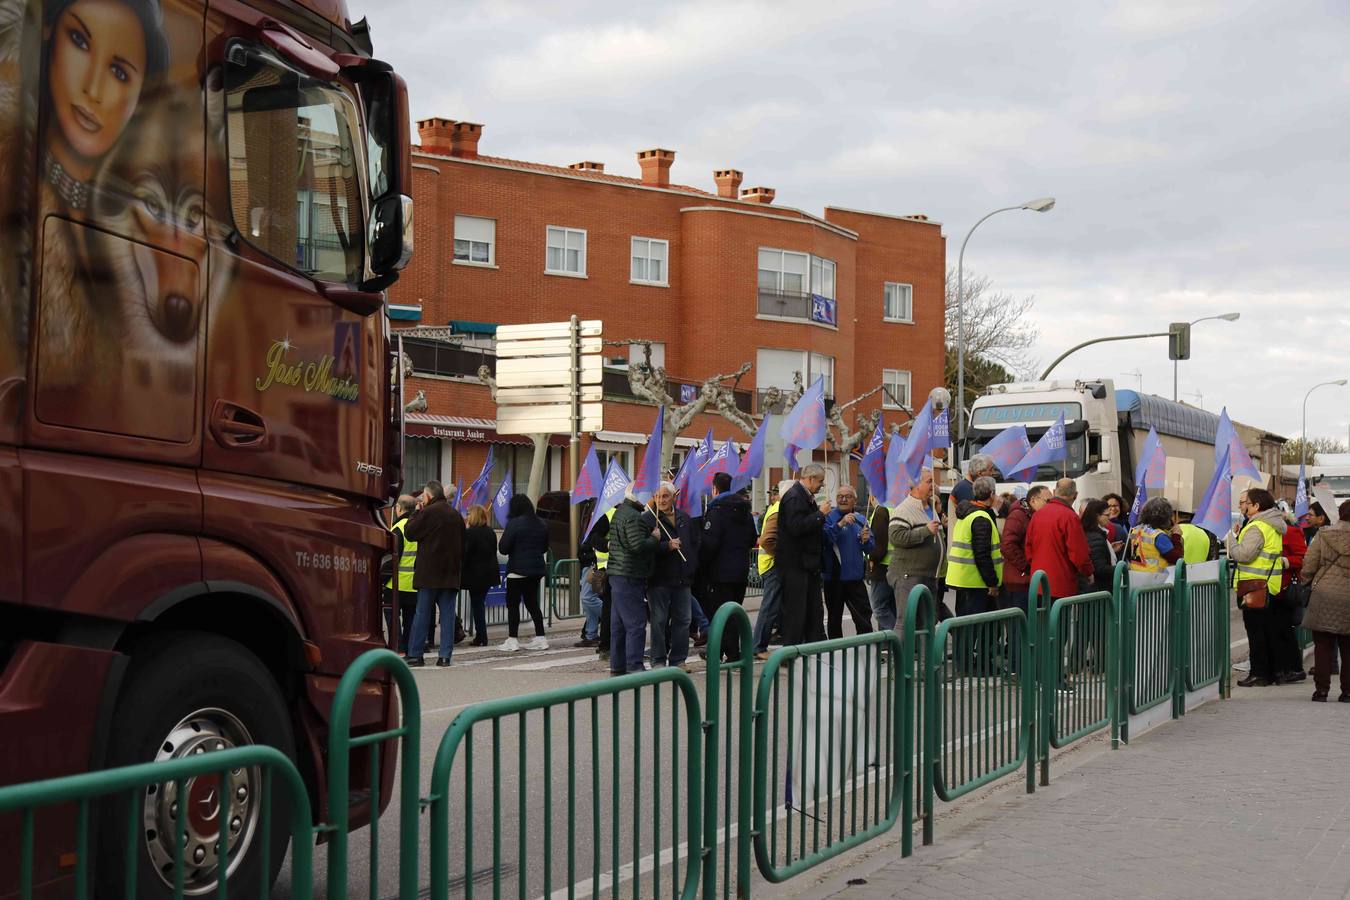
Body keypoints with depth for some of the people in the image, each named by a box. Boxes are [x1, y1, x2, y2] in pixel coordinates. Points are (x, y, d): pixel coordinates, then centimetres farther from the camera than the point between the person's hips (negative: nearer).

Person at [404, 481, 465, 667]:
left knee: (422, 614, 1)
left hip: (429, 573, -5)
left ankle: (414, 654, 5)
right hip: (451, 573, 5)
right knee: (447, 614, 4)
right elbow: (462, 544, 15)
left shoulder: (428, 512, -9)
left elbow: (409, 532, -4)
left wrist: (416, 513, 7)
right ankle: (445, 655, 1)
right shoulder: (456, 514, 12)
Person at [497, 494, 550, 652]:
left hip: (518, 569, -6)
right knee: (532, 602, 14)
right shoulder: (541, 524, 7)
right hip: (537, 568, 6)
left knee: (513, 603, 1)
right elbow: (545, 547, 17)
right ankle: (540, 638, 13)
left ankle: (512, 640, -2)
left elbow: (503, 548, -13)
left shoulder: (514, 523, -14)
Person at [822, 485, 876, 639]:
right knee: (834, 617, 8)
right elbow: (824, 539, -22)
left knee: (864, 615, 0)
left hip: (855, 576, 3)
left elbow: (870, 548, 11)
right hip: (833, 576, -3)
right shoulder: (829, 517, -5)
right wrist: (840, 524, -32)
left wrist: (865, 541, -11)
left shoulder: (861, 519, 8)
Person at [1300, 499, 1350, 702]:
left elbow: (1308, 567, -2)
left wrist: (1311, 581, 18)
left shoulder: (1323, 535, -3)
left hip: (1324, 596, 0)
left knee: (1323, 646, 6)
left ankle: (1321, 690, 6)